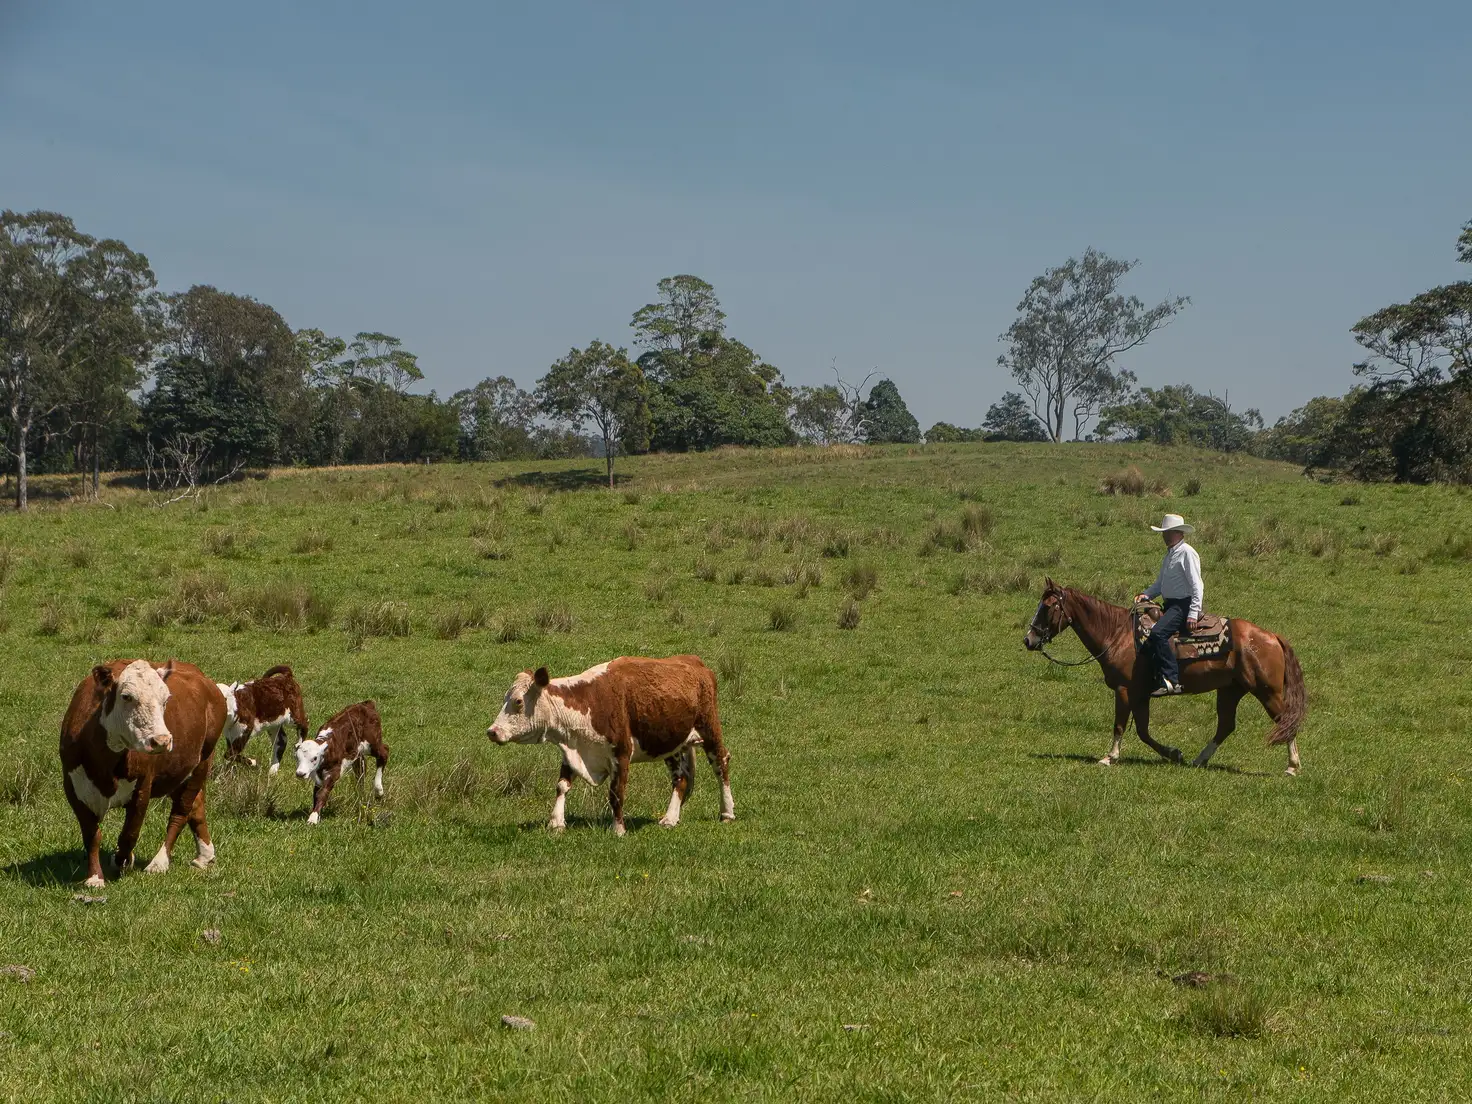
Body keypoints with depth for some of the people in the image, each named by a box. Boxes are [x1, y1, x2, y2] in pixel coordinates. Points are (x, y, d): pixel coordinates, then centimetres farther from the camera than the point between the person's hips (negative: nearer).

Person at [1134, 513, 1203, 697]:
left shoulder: (1187, 553, -10)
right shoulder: (1170, 554, 20)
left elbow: (1197, 586, -16)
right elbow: (1160, 583, 25)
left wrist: (1193, 615, -23)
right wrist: (1146, 595, 5)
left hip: (1183, 605, -10)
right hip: (1169, 605, 10)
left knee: (1158, 633, -30)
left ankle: (1171, 680, -33)